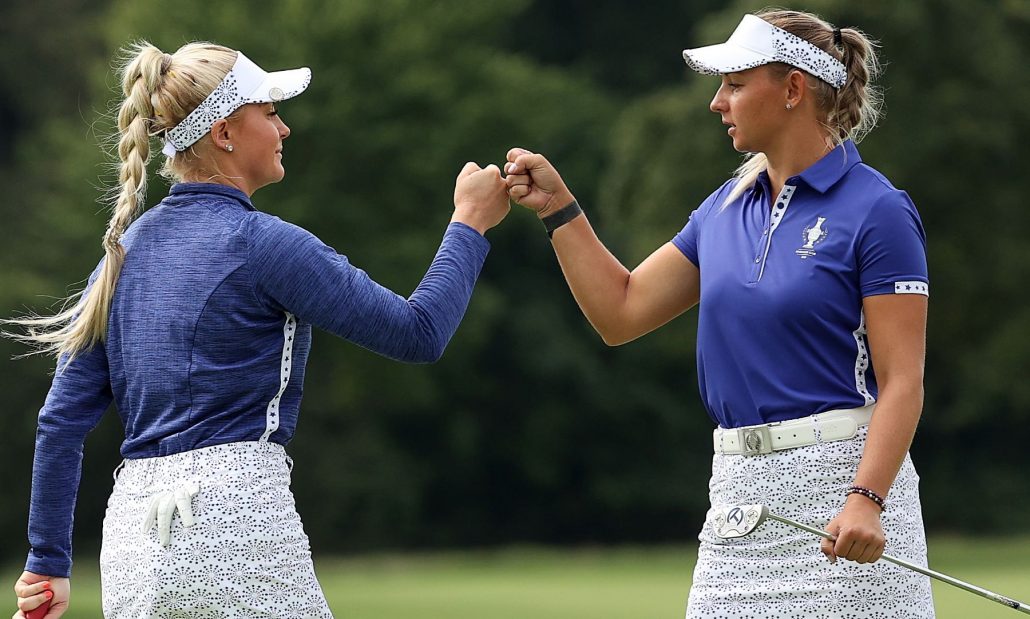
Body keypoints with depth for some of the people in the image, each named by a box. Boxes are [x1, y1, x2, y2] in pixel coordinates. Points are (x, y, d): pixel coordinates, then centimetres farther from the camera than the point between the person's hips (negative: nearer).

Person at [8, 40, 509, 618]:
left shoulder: (127, 248, 13)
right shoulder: (262, 243, -7)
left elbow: (63, 419, 11)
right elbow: (419, 333, -5)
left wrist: (49, 562, 15)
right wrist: (470, 224, 8)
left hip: (131, 535, 7)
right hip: (235, 519, -7)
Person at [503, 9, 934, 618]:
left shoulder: (878, 211, -8)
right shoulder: (726, 209, 14)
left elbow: (902, 381, -13)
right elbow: (622, 311, 18)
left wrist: (867, 499, -25)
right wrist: (559, 207, 12)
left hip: (838, 477, -6)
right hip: (738, 490, 7)